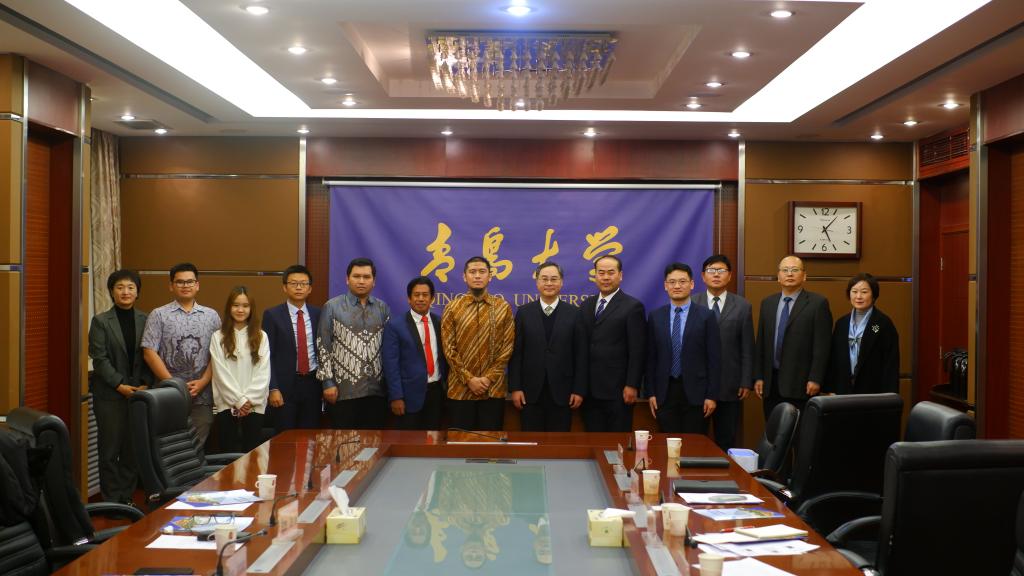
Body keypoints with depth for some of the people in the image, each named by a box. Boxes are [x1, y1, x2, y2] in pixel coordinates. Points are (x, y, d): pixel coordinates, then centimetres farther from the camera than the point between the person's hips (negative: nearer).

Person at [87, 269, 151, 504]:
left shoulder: (145, 320, 6)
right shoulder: (100, 321, 0)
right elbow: (99, 358, -6)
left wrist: (146, 385, -7)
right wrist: (120, 385, -13)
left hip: (138, 392, 2)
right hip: (109, 394, -2)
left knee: (133, 447, 5)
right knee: (110, 448, 3)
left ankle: (127, 497, 16)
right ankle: (112, 500, 12)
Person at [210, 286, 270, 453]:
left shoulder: (261, 336, 6)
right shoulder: (218, 337, 2)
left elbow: (264, 372, 1)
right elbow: (221, 372, -3)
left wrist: (250, 400, -8)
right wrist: (239, 400, -9)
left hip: (254, 406, 1)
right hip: (227, 405, -1)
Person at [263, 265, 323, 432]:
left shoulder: (318, 314, 7)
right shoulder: (272, 315, -2)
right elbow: (268, 354, -4)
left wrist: (325, 384, 8)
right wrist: (273, 389, -10)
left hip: (312, 384, 3)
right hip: (285, 385, -2)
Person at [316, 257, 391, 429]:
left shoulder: (383, 309, 9)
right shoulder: (332, 307, 0)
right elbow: (323, 346, -1)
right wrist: (328, 382, -6)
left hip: (376, 389, 3)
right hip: (343, 390, -3)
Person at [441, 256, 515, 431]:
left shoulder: (503, 307, 4)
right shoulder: (452, 309, 3)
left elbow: (507, 346, 0)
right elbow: (449, 348, -1)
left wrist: (489, 378, -9)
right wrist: (469, 379, -10)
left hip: (493, 389, 0)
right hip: (460, 389, 0)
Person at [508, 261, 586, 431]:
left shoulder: (574, 313, 2)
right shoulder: (524, 312, 4)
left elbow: (581, 355, 1)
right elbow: (516, 353, 3)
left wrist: (579, 390, -3)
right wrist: (515, 388, -3)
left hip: (562, 392, 0)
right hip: (531, 392, 1)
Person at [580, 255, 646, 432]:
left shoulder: (632, 307, -5)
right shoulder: (586, 306, 13)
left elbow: (637, 351, -8)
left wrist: (632, 386, -13)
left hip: (617, 390, -5)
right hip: (590, 390, 5)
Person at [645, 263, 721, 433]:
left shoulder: (706, 316, 0)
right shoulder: (655, 317, 7)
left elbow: (714, 359, -2)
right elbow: (650, 358, 7)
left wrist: (712, 395, -6)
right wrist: (650, 393, 2)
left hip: (695, 392, -2)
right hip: (665, 393, 2)